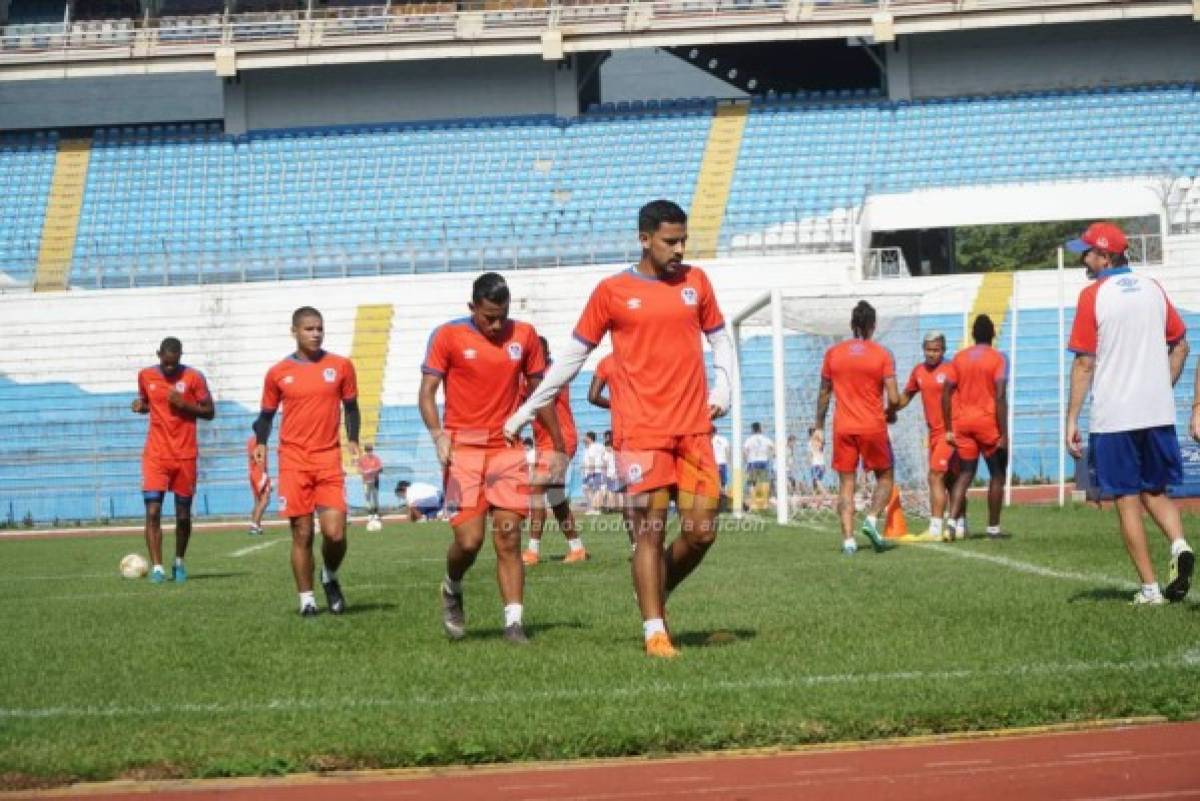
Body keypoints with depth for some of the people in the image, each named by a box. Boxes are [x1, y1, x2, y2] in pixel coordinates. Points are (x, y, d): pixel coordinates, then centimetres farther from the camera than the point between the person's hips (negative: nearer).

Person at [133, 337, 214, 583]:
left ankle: (179, 563, 27)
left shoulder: (193, 377, -4)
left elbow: (209, 412, 0)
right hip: (156, 455, 1)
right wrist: (139, 406, -3)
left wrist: (184, 404, -15)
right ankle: (157, 567, -12)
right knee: (153, 512, -13)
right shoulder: (145, 376, 3)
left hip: (185, 456, -1)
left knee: (183, 515, 7)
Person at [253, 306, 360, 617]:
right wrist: (261, 443, -3)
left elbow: (350, 406, 14)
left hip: (329, 459, 0)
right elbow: (267, 413, 14)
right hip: (293, 460, 0)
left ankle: (330, 577, 21)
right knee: (302, 533, -1)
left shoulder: (341, 366, 5)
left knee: (335, 533, -9)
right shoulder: (278, 373, 4)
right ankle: (306, 598, 11)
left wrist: (352, 440, -1)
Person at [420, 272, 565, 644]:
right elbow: (427, 392, -3)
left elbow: (539, 393, 15)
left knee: (508, 538, -4)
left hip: (508, 449, 2)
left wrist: (558, 447, 15)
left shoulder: (524, 335, 7)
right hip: (463, 449, -2)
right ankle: (452, 590, 23)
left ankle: (514, 622, -4)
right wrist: (438, 435, -19)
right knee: (469, 539, -8)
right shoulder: (448, 336, -1)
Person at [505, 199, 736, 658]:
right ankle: (654, 631, -1)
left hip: (695, 428, 3)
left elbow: (720, 339, 23)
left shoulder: (695, 281, 11)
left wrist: (723, 388, 5)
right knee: (651, 531, -7)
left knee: (701, 531, 0)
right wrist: (526, 411, 8)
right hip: (642, 430, -3)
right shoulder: (612, 292, 1)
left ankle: (656, 595, 24)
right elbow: (573, 356, 8)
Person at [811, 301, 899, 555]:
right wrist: (890, 414, 12)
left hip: (843, 427, 2)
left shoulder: (833, 353, 4)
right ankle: (872, 520, -8)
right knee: (884, 477, 15)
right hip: (873, 427, -2)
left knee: (846, 484, 5)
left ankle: (848, 541, -5)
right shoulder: (882, 354, -4)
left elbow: (824, 394, 9)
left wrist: (818, 427, 16)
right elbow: (894, 398, -9)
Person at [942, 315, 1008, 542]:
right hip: (988, 421, -3)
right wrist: (1003, 435, -12)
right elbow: (1000, 397, -13)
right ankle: (993, 528, 10)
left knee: (965, 473, 8)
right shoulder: (998, 359, -5)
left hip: (962, 422, 3)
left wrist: (949, 429, 9)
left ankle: (956, 521, -14)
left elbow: (946, 393, 4)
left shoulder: (959, 357, 7)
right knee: (997, 474, 11)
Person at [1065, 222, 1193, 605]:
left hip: (1112, 418, -5)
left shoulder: (1093, 296, -8)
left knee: (1127, 500, 2)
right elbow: (1180, 346, 14)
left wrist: (1072, 420, -7)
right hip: (1158, 413, 5)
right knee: (1155, 491, 18)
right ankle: (1179, 544, -10)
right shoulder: (1153, 289, 8)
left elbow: (1084, 363, -10)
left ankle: (1150, 588, 1)